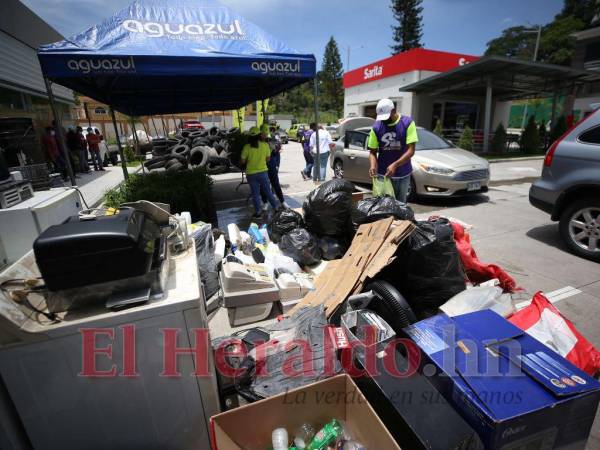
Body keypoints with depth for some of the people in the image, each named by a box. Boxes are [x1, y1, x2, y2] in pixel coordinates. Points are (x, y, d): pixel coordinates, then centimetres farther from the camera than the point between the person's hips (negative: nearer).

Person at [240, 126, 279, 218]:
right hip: (263, 172, 1)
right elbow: (268, 159, 0)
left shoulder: (247, 147, -11)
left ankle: (257, 213, 16)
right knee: (268, 191, 17)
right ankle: (276, 207, 26)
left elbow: (242, 161, -8)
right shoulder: (265, 145, -7)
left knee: (255, 194, 10)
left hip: (251, 173, -1)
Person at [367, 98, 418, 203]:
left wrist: (395, 165, -26)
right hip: (382, 174, 1)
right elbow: (372, 151, 3)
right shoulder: (376, 127, 0)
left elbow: (411, 150, -13)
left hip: (403, 174, -1)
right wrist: (373, 166, -18)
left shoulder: (407, 123, -6)